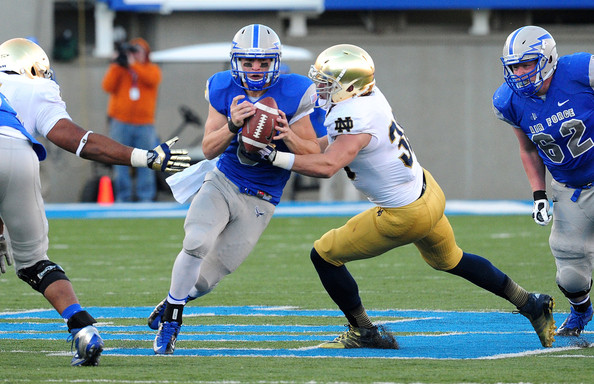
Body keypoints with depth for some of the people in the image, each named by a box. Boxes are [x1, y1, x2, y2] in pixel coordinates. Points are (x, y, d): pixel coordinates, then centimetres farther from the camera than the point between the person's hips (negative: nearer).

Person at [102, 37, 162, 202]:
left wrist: (133, 64, -14)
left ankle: (145, 197, 2)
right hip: (121, 122, 1)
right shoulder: (118, 69, 12)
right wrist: (117, 64, -7)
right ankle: (123, 197, 3)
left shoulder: (152, 69, 11)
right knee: (121, 162, -1)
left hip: (144, 125, -1)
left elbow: (152, 79, -13)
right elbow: (108, 87, -3)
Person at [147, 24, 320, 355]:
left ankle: (174, 302, 33)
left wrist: (288, 136, -28)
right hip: (222, 182, 1)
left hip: (260, 201, -1)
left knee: (207, 278, -1)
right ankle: (171, 316, -8)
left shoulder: (292, 96, -12)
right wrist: (232, 125, -24)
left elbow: (315, 157, -8)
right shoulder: (225, 91, -4)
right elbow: (209, 149, -5)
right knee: (198, 243, -28)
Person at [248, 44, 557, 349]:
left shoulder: (354, 117, -28)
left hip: (404, 215, -10)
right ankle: (532, 305, 36)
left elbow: (327, 166, -41)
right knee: (450, 260, 31)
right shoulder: (369, 97, 0)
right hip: (428, 194, 10)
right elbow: (337, 142, 14)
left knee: (324, 255, 1)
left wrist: (277, 157, -37)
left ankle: (363, 332, 14)